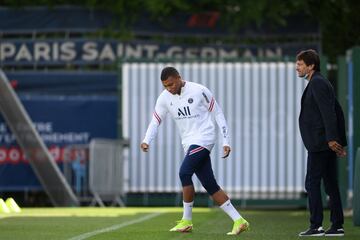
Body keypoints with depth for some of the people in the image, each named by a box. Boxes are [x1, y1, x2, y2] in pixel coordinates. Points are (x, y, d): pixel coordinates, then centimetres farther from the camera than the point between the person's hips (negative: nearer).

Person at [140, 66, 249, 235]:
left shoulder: (199, 91, -10)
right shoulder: (165, 98, 4)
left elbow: (217, 113, -3)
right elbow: (155, 120, 7)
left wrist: (225, 141, -6)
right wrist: (146, 140, -12)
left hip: (204, 138, -6)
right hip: (189, 143, 6)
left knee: (184, 172, -21)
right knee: (210, 186, 1)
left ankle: (186, 221, -11)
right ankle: (238, 221, 4)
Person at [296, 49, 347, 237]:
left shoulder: (317, 83, -11)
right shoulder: (321, 83, 20)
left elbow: (328, 112, -21)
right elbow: (337, 112, 22)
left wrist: (331, 139, -26)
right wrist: (340, 141, 21)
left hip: (319, 143, -10)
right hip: (327, 143, 10)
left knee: (312, 183, -7)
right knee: (331, 185, 9)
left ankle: (316, 226, -9)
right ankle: (337, 226, 10)